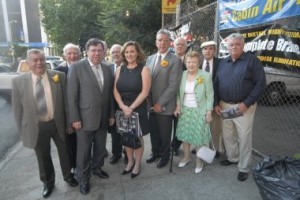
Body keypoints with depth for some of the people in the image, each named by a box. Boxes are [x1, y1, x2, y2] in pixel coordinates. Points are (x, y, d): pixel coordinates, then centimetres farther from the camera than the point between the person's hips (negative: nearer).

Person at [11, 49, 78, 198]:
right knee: (43, 157, 19)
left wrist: (68, 122, -2)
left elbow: (66, 101, -3)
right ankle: (48, 182, 45)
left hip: (58, 124, 0)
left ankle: (68, 176, 45)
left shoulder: (59, 76, -8)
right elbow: (18, 109, -1)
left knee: (64, 152, 18)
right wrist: (23, 131, 0)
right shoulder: (18, 81, -6)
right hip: (36, 128, 1)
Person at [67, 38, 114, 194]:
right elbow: (72, 95, -10)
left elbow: (110, 94, 9)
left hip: (103, 117, 5)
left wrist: (111, 114, 8)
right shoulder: (77, 67, -9)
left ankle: (97, 168, 43)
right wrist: (75, 118, -13)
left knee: (100, 147, 18)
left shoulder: (107, 69, 7)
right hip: (85, 117, -4)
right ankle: (83, 178, 30)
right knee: (84, 150, 10)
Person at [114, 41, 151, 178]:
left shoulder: (143, 69, -6)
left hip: (138, 109, -3)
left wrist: (131, 107, -18)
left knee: (137, 137, 10)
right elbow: (115, 90, 1)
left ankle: (137, 164, 29)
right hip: (123, 109, 4)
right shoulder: (120, 69, 5)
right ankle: (130, 162, 34)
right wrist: (123, 106, -14)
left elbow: (144, 92, -13)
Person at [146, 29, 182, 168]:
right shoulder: (150, 58, 10)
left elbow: (173, 86, -15)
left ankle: (165, 155, 35)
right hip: (150, 104, 5)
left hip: (164, 105, -5)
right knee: (153, 131, 18)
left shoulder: (175, 60, -9)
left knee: (164, 133, 12)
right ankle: (155, 152, 41)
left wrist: (160, 103, -16)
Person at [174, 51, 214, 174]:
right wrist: (178, 106, 0)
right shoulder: (182, 75, 2)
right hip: (185, 110, 4)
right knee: (185, 135, 12)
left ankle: (199, 161, 25)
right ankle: (186, 157, 33)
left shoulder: (206, 76, -10)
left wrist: (209, 113, -10)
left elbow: (210, 95, -8)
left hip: (199, 111, -4)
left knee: (199, 137, 4)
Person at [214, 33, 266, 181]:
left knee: (244, 138, 4)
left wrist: (247, 103, -18)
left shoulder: (252, 60, -6)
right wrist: (216, 103, 3)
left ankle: (244, 168, 20)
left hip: (243, 106, -5)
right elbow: (216, 84, 12)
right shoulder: (223, 63, 10)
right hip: (224, 106, 5)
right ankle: (232, 158, 38)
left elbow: (260, 83, -11)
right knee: (228, 135, 16)